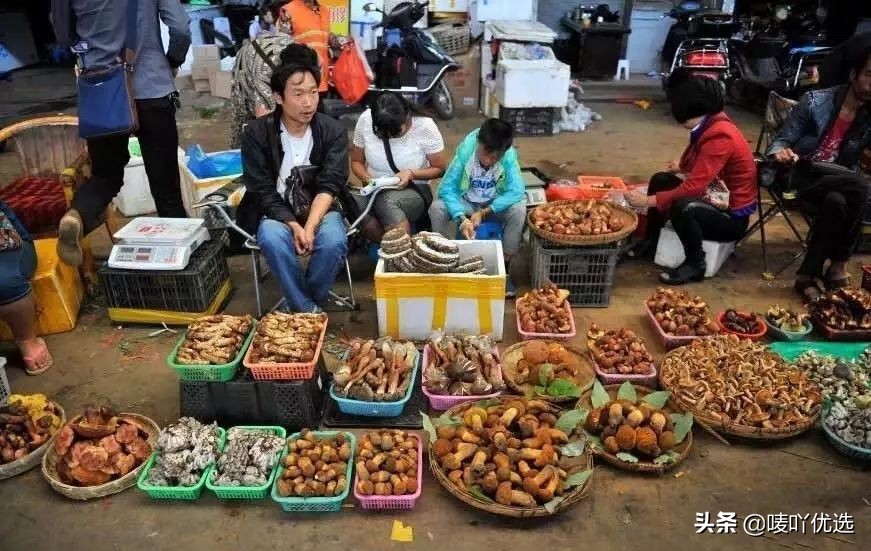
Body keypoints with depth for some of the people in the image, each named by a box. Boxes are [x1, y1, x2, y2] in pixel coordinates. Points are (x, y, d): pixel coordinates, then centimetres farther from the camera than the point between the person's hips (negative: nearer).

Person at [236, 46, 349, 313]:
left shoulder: (333, 130, -7)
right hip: (276, 212, 0)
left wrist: (310, 226, -29)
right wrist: (294, 226, -25)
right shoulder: (256, 133, -9)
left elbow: (329, 186, -13)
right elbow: (263, 192, -10)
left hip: (320, 209, 1)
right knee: (272, 238, -34)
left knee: (333, 241, -31)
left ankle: (301, 303, -5)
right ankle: (308, 310, -16)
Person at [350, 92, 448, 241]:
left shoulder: (425, 126, -14)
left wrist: (412, 173, -19)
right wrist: (368, 179, -15)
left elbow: (440, 169, -2)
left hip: (414, 191, -2)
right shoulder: (365, 120, -9)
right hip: (375, 191, 2)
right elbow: (356, 161, 6)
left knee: (386, 201, -37)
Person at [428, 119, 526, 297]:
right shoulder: (465, 150, -26)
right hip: (465, 202, 0)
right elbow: (446, 188, -26)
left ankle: (504, 267, -13)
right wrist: (461, 218, -41)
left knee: (519, 210, -29)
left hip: (496, 205, 0)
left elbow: (516, 192, -29)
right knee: (437, 208, -28)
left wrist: (484, 212, -35)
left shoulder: (509, 155, -24)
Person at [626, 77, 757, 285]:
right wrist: (683, 167, 5)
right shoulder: (710, 125, 0)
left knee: (681, 207, -35)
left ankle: (695, 264, -12)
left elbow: (693, 188, -32)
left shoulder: (720, 137, -28)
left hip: (731, 216, -10)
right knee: (660, 180, 8)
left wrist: (648, 200, -30)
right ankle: (651, 242, 19)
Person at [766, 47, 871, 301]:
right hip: (801, 176, -3)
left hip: (837, 182, 3)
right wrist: (781, 152, -28)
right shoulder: (815, 101, -6)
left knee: (836, 202, -35)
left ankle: (809, 274, -20)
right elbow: (782, 140, -5)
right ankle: (837, 263, -17)